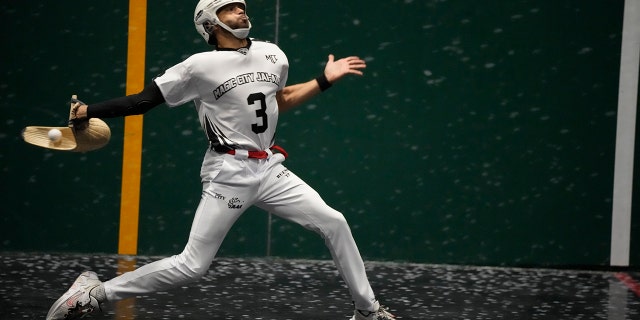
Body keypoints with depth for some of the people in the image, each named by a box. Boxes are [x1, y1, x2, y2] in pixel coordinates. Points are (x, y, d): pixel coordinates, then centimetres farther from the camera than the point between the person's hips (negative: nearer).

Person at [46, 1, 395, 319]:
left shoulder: (272, 54, 7)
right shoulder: (202, 66, -10)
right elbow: (143, 100, -9)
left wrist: (324, 80, 19)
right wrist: (89, 111, -20)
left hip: (269, 169, 6)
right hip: (228, 173, -6)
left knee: (334, 223, 2)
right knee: (192, 265, -8)